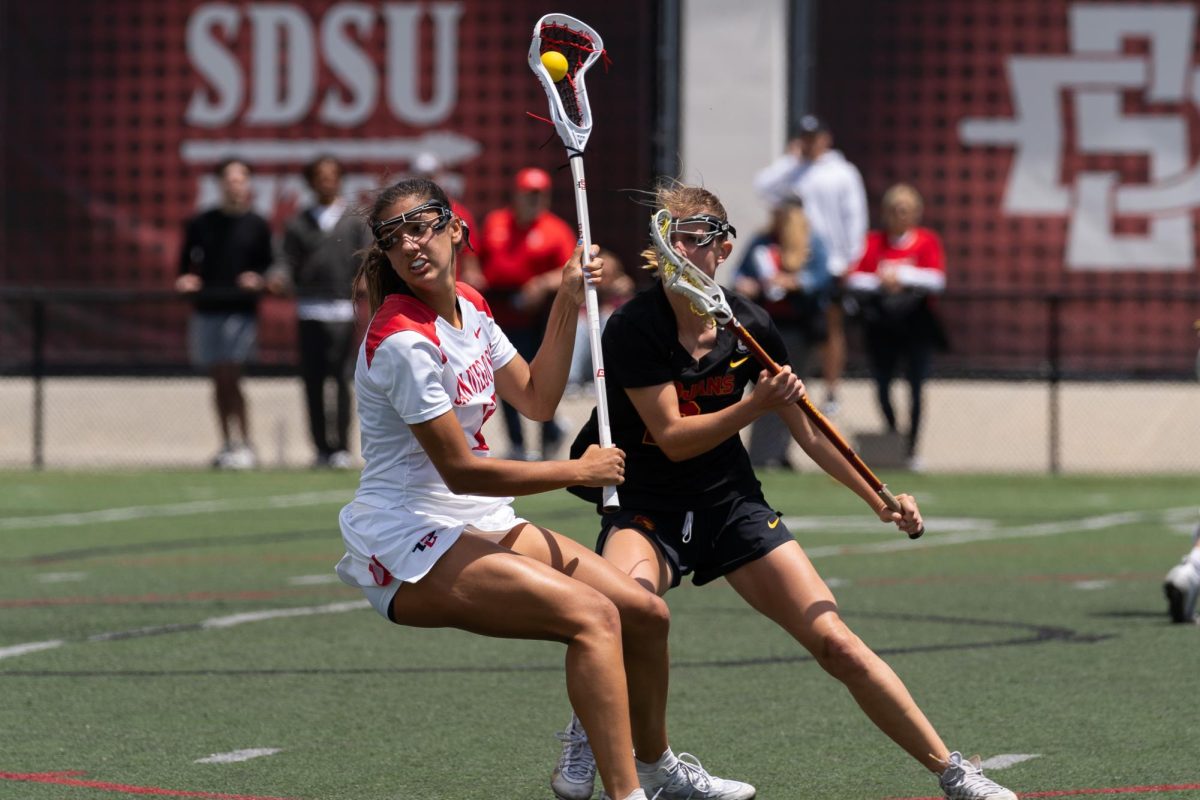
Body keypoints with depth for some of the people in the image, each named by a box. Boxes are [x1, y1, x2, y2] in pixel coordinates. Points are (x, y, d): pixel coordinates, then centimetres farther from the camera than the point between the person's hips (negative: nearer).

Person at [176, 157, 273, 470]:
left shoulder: (257, 226, 5)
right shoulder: (200, 224, 10)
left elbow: (270, 265, 7)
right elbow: (187, 263, 15)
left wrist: (258, 279, -13)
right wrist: (186, 280, -6)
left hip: (241, 311, -3)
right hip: (206, 310, 3)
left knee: (230, 378, -13)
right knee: (219, 382, 7)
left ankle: (243, 446, -10)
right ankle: (228, 445, 15)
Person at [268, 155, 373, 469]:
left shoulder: (356, 222, 10)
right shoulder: (298, 224, 14)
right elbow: (287, 262, 8)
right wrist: (278, 278, -15)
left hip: (345, 313, -2)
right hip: (309, 311, 2)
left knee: (343, 380, -7)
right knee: (313, 382, 1)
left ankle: (341, 447, -4)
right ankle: (322, 448, 7)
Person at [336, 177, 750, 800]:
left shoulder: (468, 306, 7)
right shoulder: (404, 341, -21)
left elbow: (536, 399, 17)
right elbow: (460, 470, -20)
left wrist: (567, 303, 8)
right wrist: (577, 472, -9)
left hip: (478, 524, 9)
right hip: (410, 545, -9)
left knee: (646, 615, 8)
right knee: (593, 616, -28)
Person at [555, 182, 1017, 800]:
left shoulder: (750, 328, -3)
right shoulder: (633, 330, -14)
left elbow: (806, 428, 10)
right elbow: (673, 438, -17)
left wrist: (879, 499, 7)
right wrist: (755, 405, -29)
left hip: (733, 504, 3)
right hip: (645, 510, -3)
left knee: (835, 643, -6)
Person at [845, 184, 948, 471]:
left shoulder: (927, 241, 3)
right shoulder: (874, 241, 6)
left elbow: (937, 280, -10)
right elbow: (854, 279, -2)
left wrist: (902, 276, -19)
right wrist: (879, 281, -19)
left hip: (917, 326, -2)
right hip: (881, 326, 2)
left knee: (916, 388, -6)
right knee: (882, 387, 2)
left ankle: (911, 449, 0)